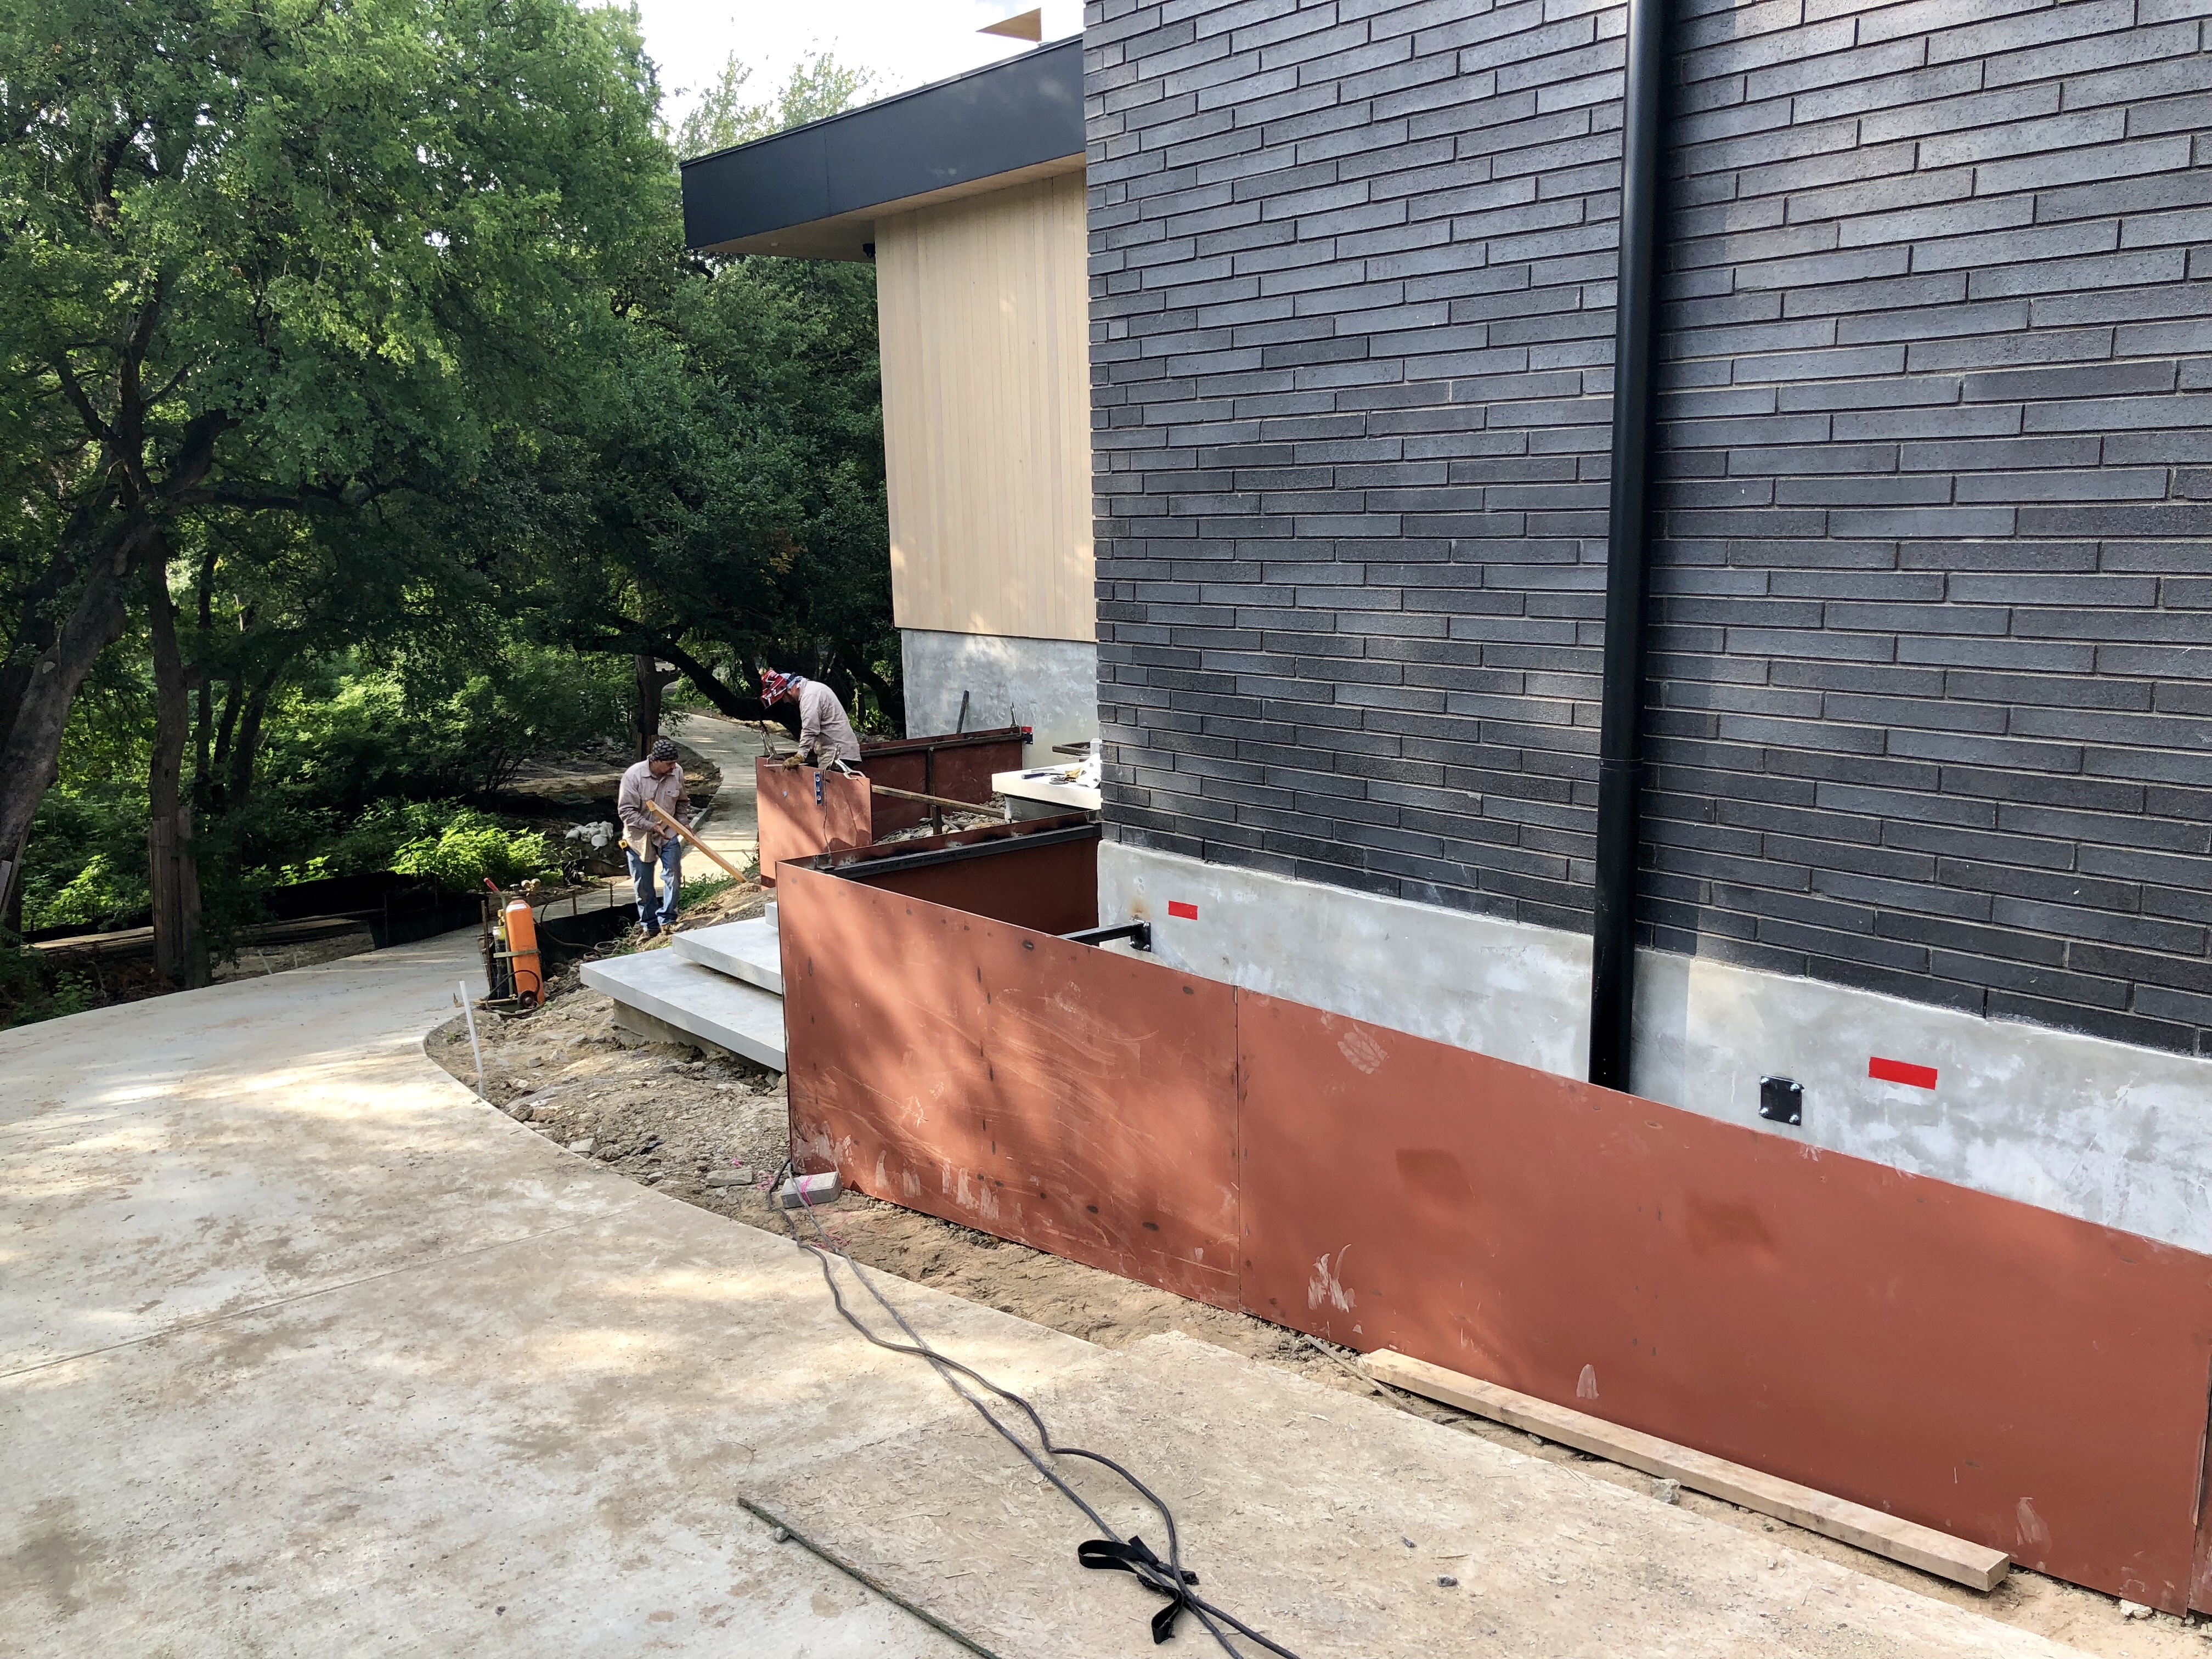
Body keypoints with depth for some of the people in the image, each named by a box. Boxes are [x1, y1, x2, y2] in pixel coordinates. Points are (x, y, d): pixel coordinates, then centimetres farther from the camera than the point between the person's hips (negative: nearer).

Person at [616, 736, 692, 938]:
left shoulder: (677, 772, -10)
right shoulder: (634, 776, -22)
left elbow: (682, 802, 10)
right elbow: (626, 811, -20)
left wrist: (684, 822, -3)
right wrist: (651, 826, -27)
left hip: (668, 833, 2)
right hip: (639, 837, -2)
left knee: (673, 875, -9)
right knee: (643, 885, 7)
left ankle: (667, 919, 6)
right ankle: (650, 926, 21)